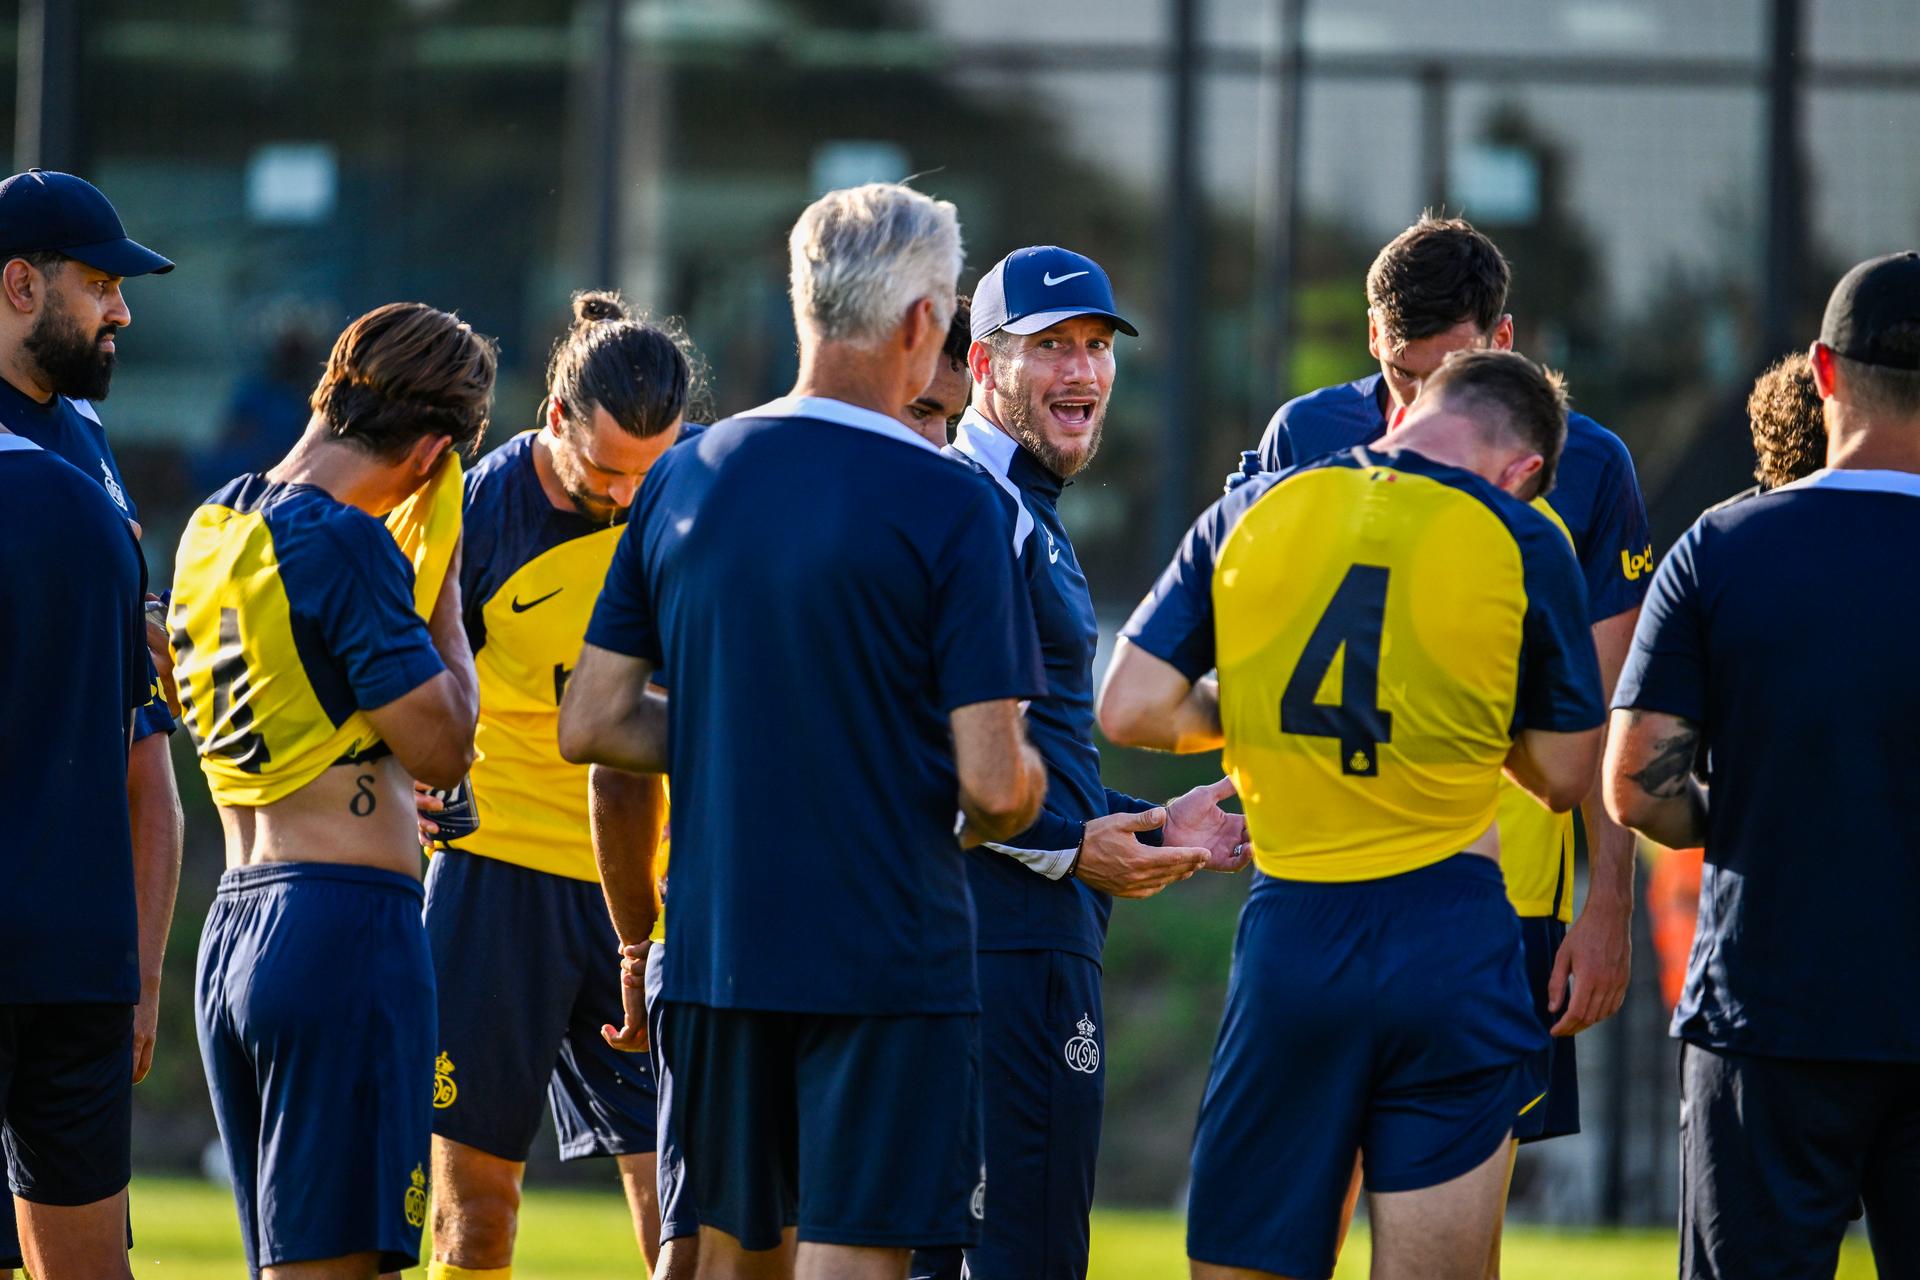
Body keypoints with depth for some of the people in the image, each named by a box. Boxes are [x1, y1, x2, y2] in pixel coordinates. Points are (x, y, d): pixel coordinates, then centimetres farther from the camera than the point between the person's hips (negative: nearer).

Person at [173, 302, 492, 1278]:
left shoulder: (212, 528, 14)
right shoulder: (344, 543, -13)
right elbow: (441, 749, -9)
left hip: (232, 927, 9)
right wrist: (444, 591, 1)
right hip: (346, 921, -9)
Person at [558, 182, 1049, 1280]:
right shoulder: (944, 502, -12)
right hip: (889, 961, -5)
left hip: (716, 948, 5)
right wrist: (991, 817, 8)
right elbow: (993, 781, -14)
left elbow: (593, 724, 8)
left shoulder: (687, 478, 5)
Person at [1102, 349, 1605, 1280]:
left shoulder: (1251, 512, 4)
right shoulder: (1524, 547, -2)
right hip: (1447, 942, -2)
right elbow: (1562, 776, 5)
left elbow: (1131, 710, 2)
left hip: (1288, 934, 2)